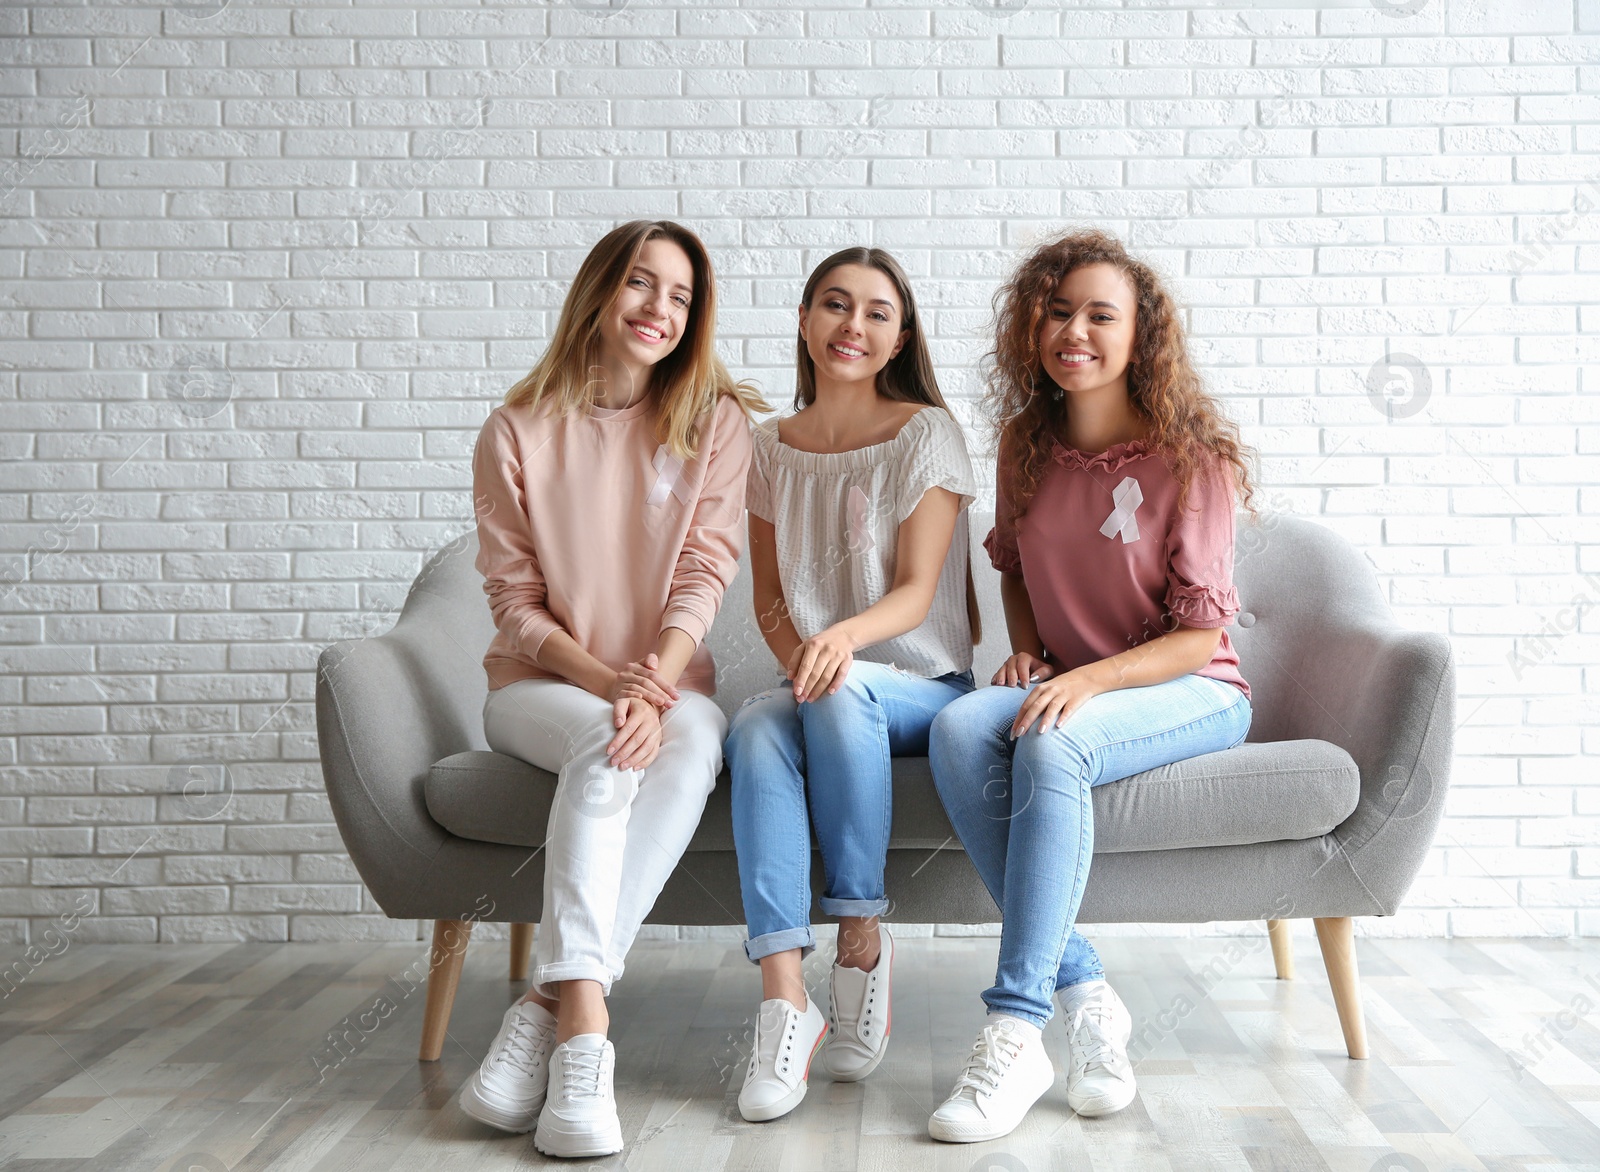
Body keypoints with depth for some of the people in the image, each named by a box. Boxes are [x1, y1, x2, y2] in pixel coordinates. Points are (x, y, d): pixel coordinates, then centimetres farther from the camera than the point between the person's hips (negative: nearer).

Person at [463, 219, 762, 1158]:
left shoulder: (717, 421, 5)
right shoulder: (520, 431, 3)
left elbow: (705, 572, -6)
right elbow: (515, 598, -1)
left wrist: (654, 686, -24)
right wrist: (605, 678, -19)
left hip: (671, 679, 1)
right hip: (542, 685, 0)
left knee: (694, 737, -35)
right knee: (603, 744, -35)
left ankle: (552, 1006, -37)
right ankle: (586, 1022, -41)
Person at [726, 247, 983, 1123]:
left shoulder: (927, 434, -1)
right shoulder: (770, 447, 11)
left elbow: (917, 590, -9)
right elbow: (769, 598, 11)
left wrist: (846, 636, -31)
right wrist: (798, 654, -12)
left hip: (923, 689, -2)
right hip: (813, 683, 3)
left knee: (843, 692, -37)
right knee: (756, 728, -32)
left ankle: (862, 938, -21)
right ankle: (783, 999, -37)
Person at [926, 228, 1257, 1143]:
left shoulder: (1191, 456, -9)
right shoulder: (1027, 444, 6)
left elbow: (1199, 635, -11)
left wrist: (1089, 679, -25)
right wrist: (1028, 653, 3)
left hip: (1191, 693, -4)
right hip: (1064, 687, 5)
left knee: (1052, 744, -36)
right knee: (961, 728, -29)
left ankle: (1015, 1031, -33)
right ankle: (1086, 997, -26)